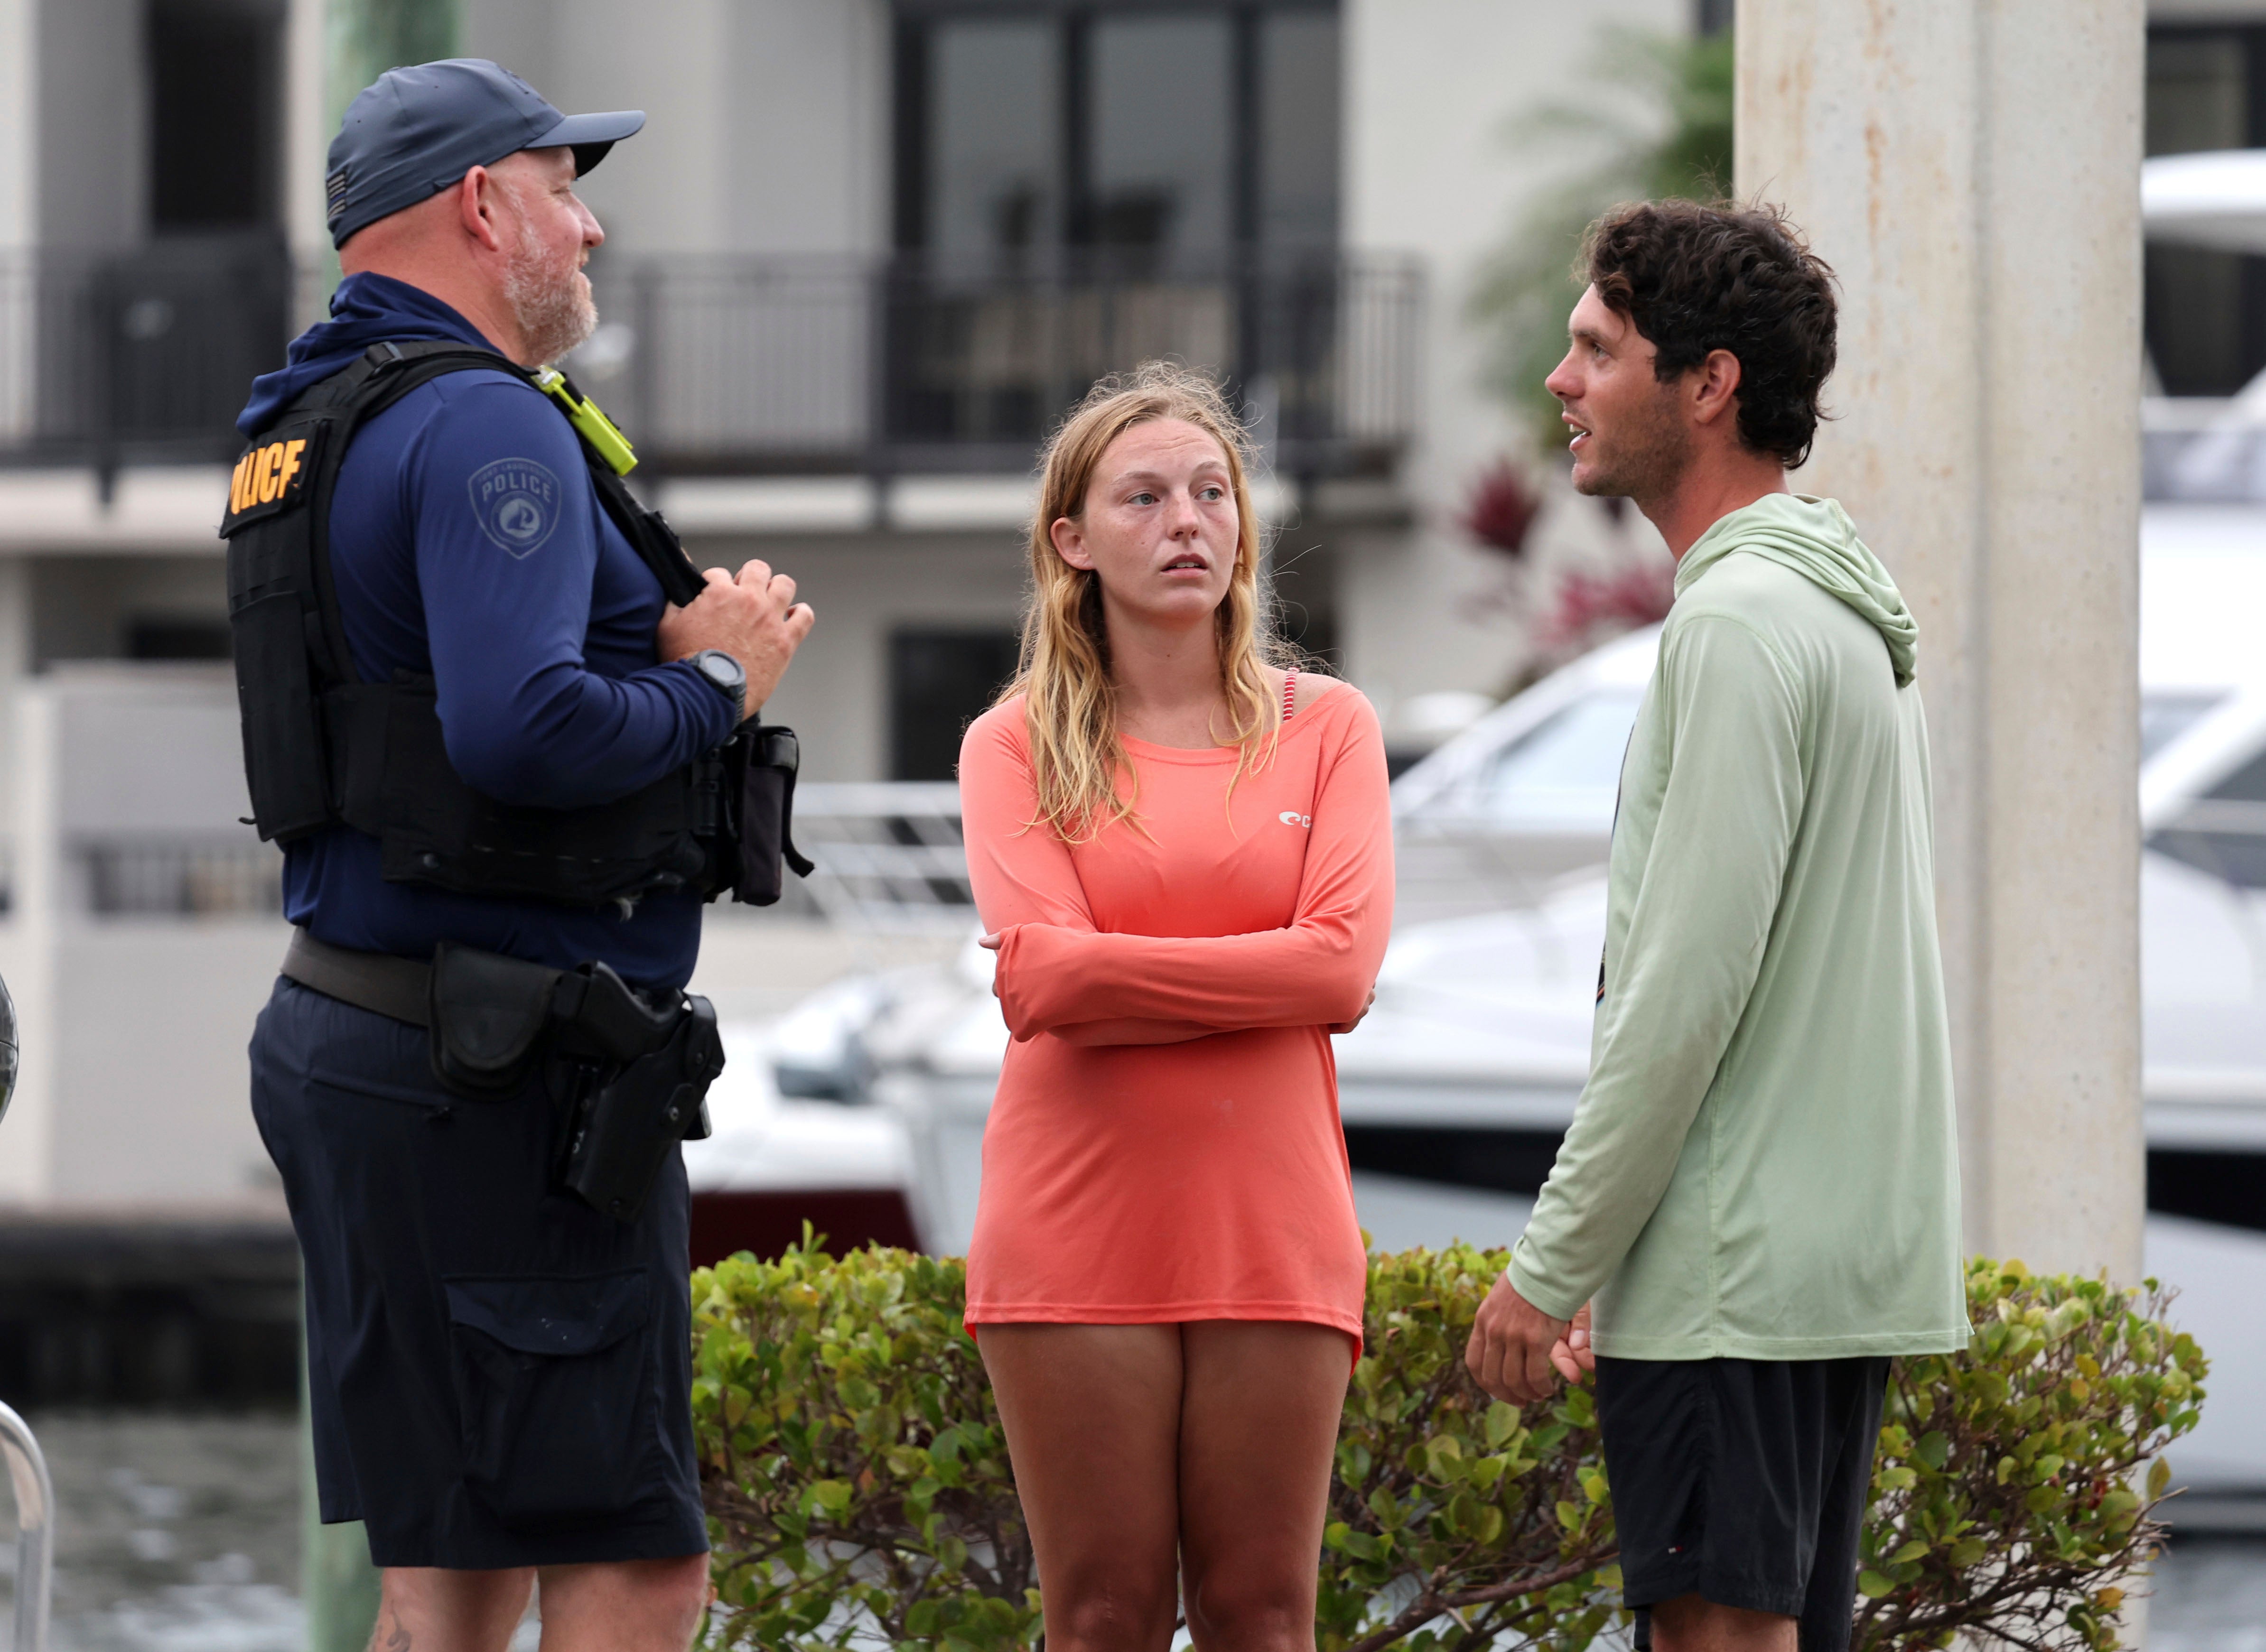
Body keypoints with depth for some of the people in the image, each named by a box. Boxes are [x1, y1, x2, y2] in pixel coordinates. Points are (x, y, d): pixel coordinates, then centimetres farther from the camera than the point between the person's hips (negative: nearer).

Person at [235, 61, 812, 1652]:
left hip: (346, 1033, 10)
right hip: (493, 1077, -10)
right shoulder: (486, 426, -13)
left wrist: (666, 648, 10)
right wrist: (710, 687, -9)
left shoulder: (308, 434, 18)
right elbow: (520, 732, -26)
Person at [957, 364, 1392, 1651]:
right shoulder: (1017, 747, 7)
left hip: (1271, 1236, 1)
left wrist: (1109, 973, -6)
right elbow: (1043, 976, -9)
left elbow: (1343, 968, -5)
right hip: (1079, 1226, -1)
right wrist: (1253, 972, -8)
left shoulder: (1324, 726, 9)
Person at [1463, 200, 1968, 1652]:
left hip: (1735, 1268, -10)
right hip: (1854, 1253, 10)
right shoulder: (1852, 614, 18)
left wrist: (1552, 1264, -14)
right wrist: (1597, 1256, 22)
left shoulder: (1742, 622, -14)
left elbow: (1689, 988, -18)